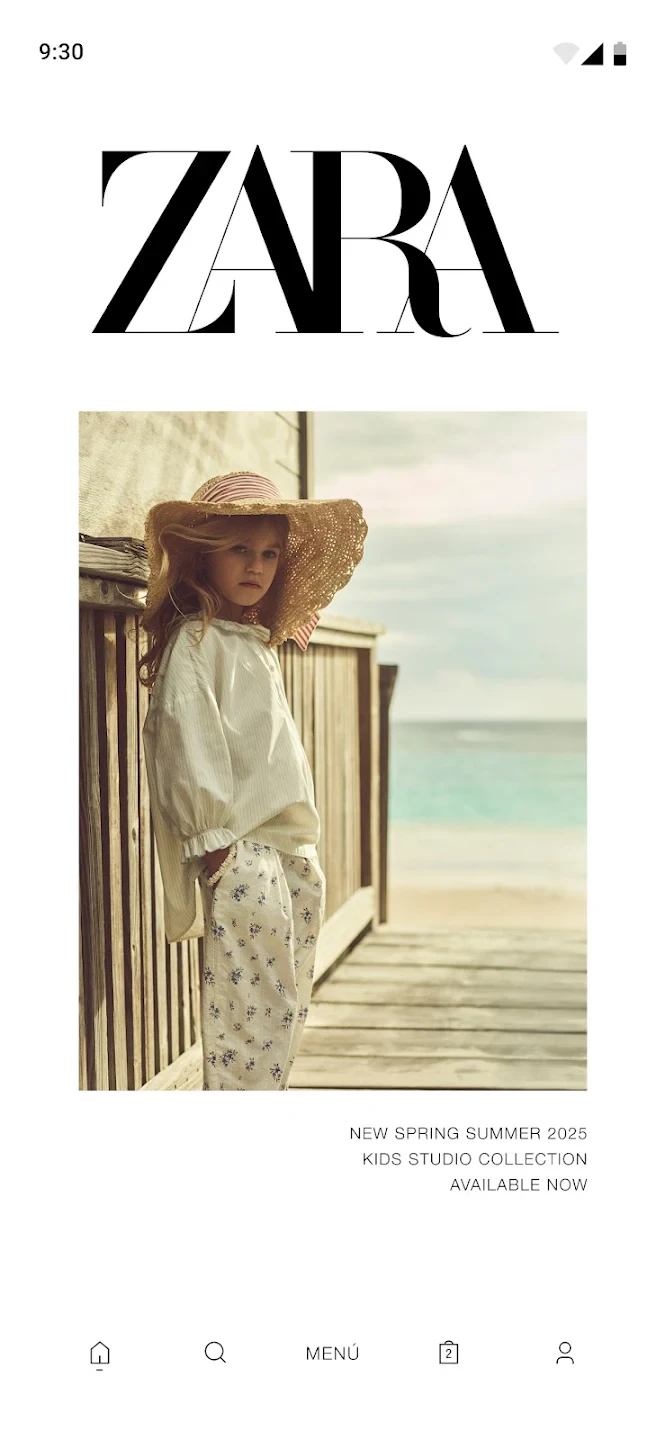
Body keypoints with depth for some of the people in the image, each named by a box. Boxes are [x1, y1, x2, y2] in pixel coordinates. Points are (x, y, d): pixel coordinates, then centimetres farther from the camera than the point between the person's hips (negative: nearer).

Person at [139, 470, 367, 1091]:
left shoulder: (258, 644, 18)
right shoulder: (194, 642, -8)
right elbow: (187, 742, -16)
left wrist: (302, 842, 16)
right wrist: (215, 837, -17)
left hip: (293, 848, 9)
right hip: (241, 853, -9)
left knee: (290, 1008, 14)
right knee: (253, 1010, -6)